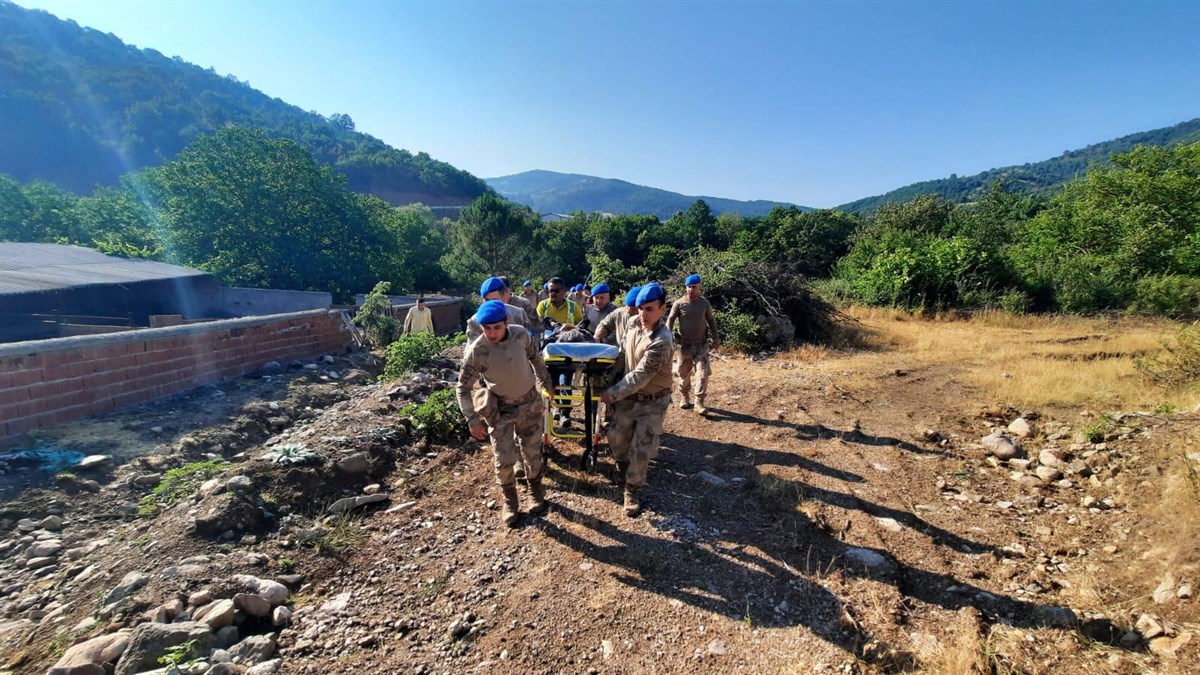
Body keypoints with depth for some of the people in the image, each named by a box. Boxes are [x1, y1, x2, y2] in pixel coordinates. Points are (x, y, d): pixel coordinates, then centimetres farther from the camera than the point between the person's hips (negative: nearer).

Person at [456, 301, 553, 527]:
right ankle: (510, 501, 29)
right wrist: (472, 420, -21)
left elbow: (536, 358, 3)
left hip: (530, 403, 2)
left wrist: (545, 383, 11)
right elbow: (463, 388, -14)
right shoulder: (476, 351, -24)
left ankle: (536, 493, 39)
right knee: (504, 460, 2)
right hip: (500, 410, -2)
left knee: (533, 453, 14)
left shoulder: (521, 334, -17)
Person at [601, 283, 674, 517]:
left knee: (641, 448, 2)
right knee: (616, 436, 17)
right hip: (629, 395, 6)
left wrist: (612, 394, -19)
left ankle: (633, 489, 23)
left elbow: (640, 377, -27)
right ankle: (623, 463, 48)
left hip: (653, 401, -6)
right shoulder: (634, 324, -7)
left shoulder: (661, 342, -30)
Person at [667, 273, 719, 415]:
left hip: (701, 344, 1)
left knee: (703, 373, -7)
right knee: (683, 373, 11)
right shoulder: (679, 303, -7)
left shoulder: (705, 303, -1)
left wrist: (715, 338, 9)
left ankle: (699, 403, 2)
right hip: (684, 344, -1)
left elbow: (711, 320, 11)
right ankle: (685, 398, 32)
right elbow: (670, 320, -5)